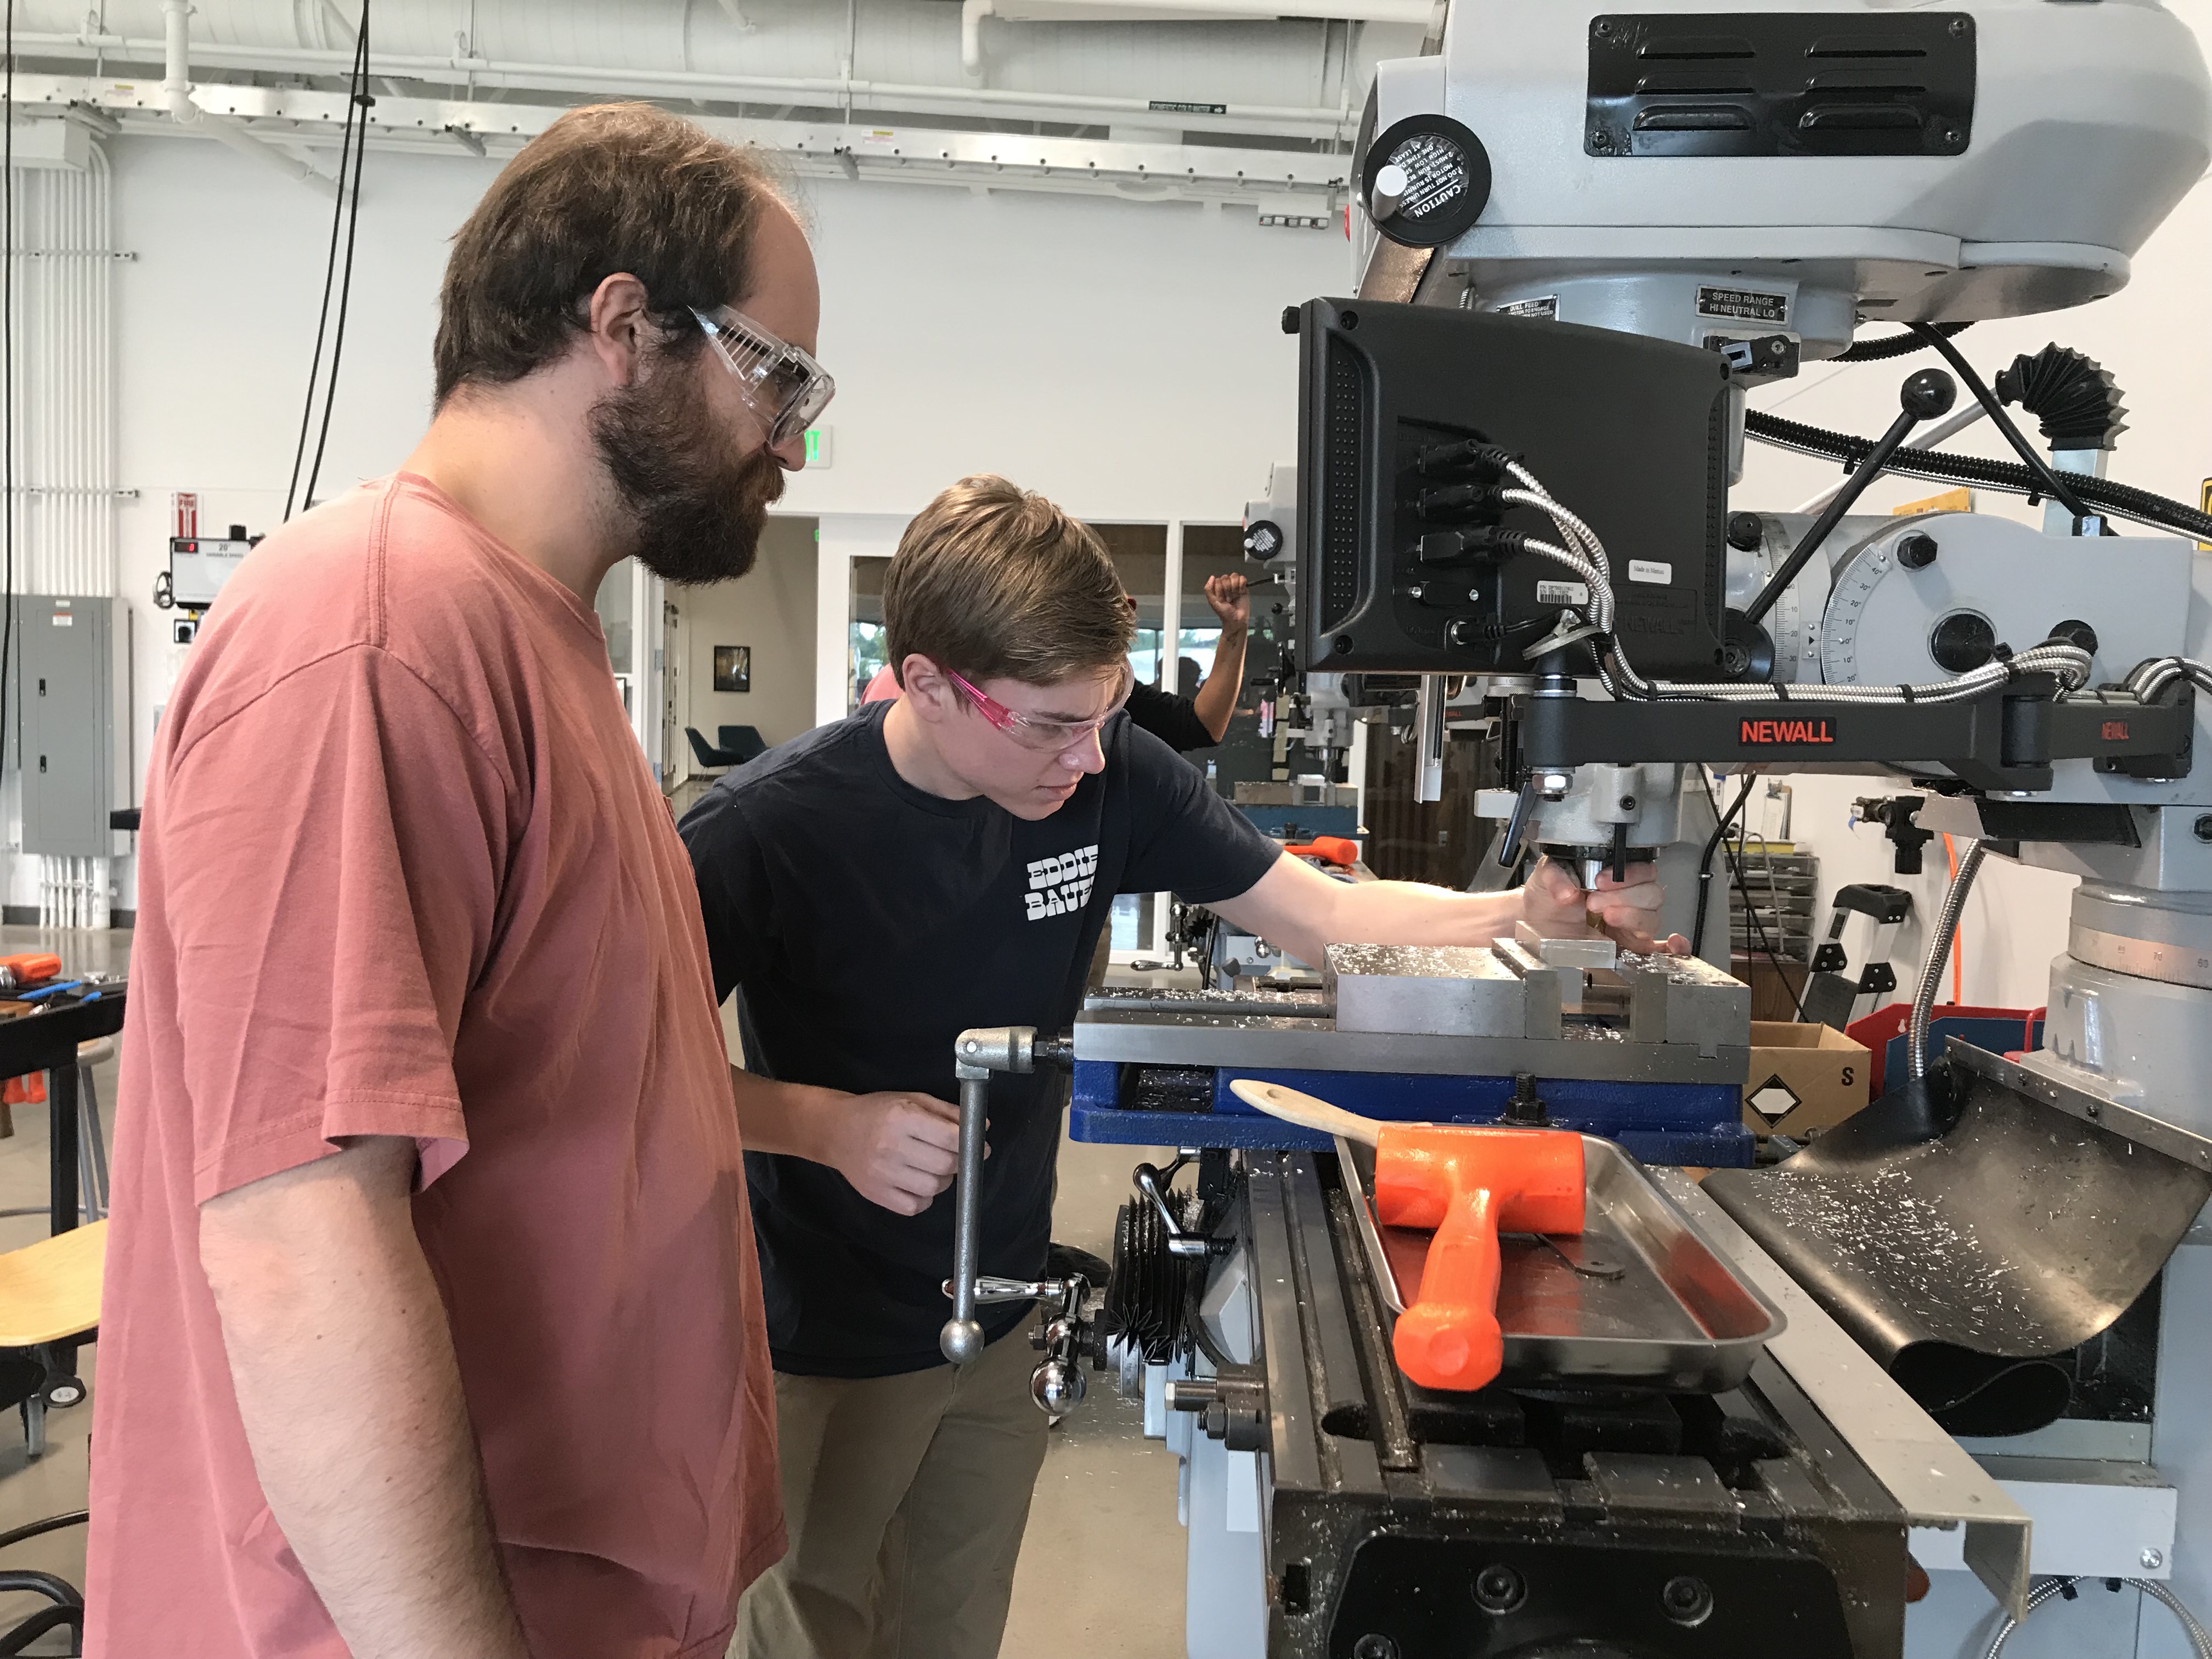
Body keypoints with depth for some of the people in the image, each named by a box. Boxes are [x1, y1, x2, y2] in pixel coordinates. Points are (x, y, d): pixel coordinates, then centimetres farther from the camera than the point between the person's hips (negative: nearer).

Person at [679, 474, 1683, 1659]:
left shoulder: (1112, 777, -12)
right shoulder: (766, 831, -24)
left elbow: (1324, 916, -8)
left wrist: (1528, 913, -23)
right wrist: (828, 1124, -30)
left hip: (1004, 1313, 4)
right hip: (824, 1341, -4)